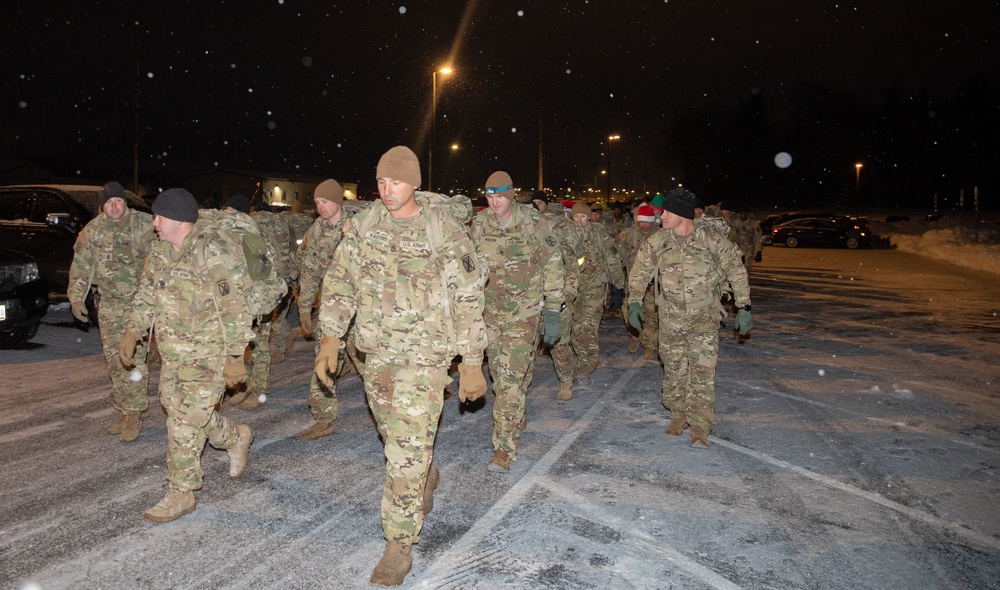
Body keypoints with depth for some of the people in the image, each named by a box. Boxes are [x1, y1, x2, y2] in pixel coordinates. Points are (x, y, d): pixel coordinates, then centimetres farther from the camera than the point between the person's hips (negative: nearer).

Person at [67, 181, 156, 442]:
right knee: (114, 359, 9)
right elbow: (81, 266, 12)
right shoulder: (92, 231, 6)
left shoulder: (144, 225, -5)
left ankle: (134, 415, -2)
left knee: (134, 357, -10)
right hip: (109, 305, 5)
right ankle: (122, 412, 21)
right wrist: (76, 297, 7)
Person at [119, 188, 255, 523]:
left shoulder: (213, 252, -19)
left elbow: (234, 308, -21)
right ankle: (237, 438, 41)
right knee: (179, 410, 18)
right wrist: (132, 333, 9)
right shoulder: (160, 253, 8)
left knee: (185, 421, -6)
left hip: (208, 353, -9)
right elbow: (147, 296, 20)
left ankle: (180, 495, 8)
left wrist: (235, 357, -22)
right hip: (173, 353, 9)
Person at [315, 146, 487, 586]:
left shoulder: (445, 231, -10)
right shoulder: (363, 225, 2)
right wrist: (330, 337, -4)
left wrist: (472, 362, -7)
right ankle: (427, 477, 52)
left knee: (408, 450, -7)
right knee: (394, 437, 21)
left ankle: (399, 546, 7)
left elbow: (467, 300, -7)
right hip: (375, 352, 5)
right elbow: (339, 281, 7)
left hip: (424, 355, -5)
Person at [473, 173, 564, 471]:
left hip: (524, 312, -4)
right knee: (499, 374, 16)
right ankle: (517, 418, 42)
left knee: (512, 377, -9)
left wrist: (552, 314, -9)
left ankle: (505, 447, -3)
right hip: (489, 311, 5)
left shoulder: (532, 223, -11)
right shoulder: (479, 225, 0)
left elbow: (553, 268, -7)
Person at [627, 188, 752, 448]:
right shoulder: (658, 241, -6)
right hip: (671, 315, 3)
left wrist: (744, 307, -3)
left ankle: (700, 428, -4)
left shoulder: (712, 238, -14)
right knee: (674, 368, 10)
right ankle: (678, 415, 29)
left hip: (704, 314, -3)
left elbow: (737, 272, -3)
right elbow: (640, 271, 8)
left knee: (703, 369, -10)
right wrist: (634, 303, 1)